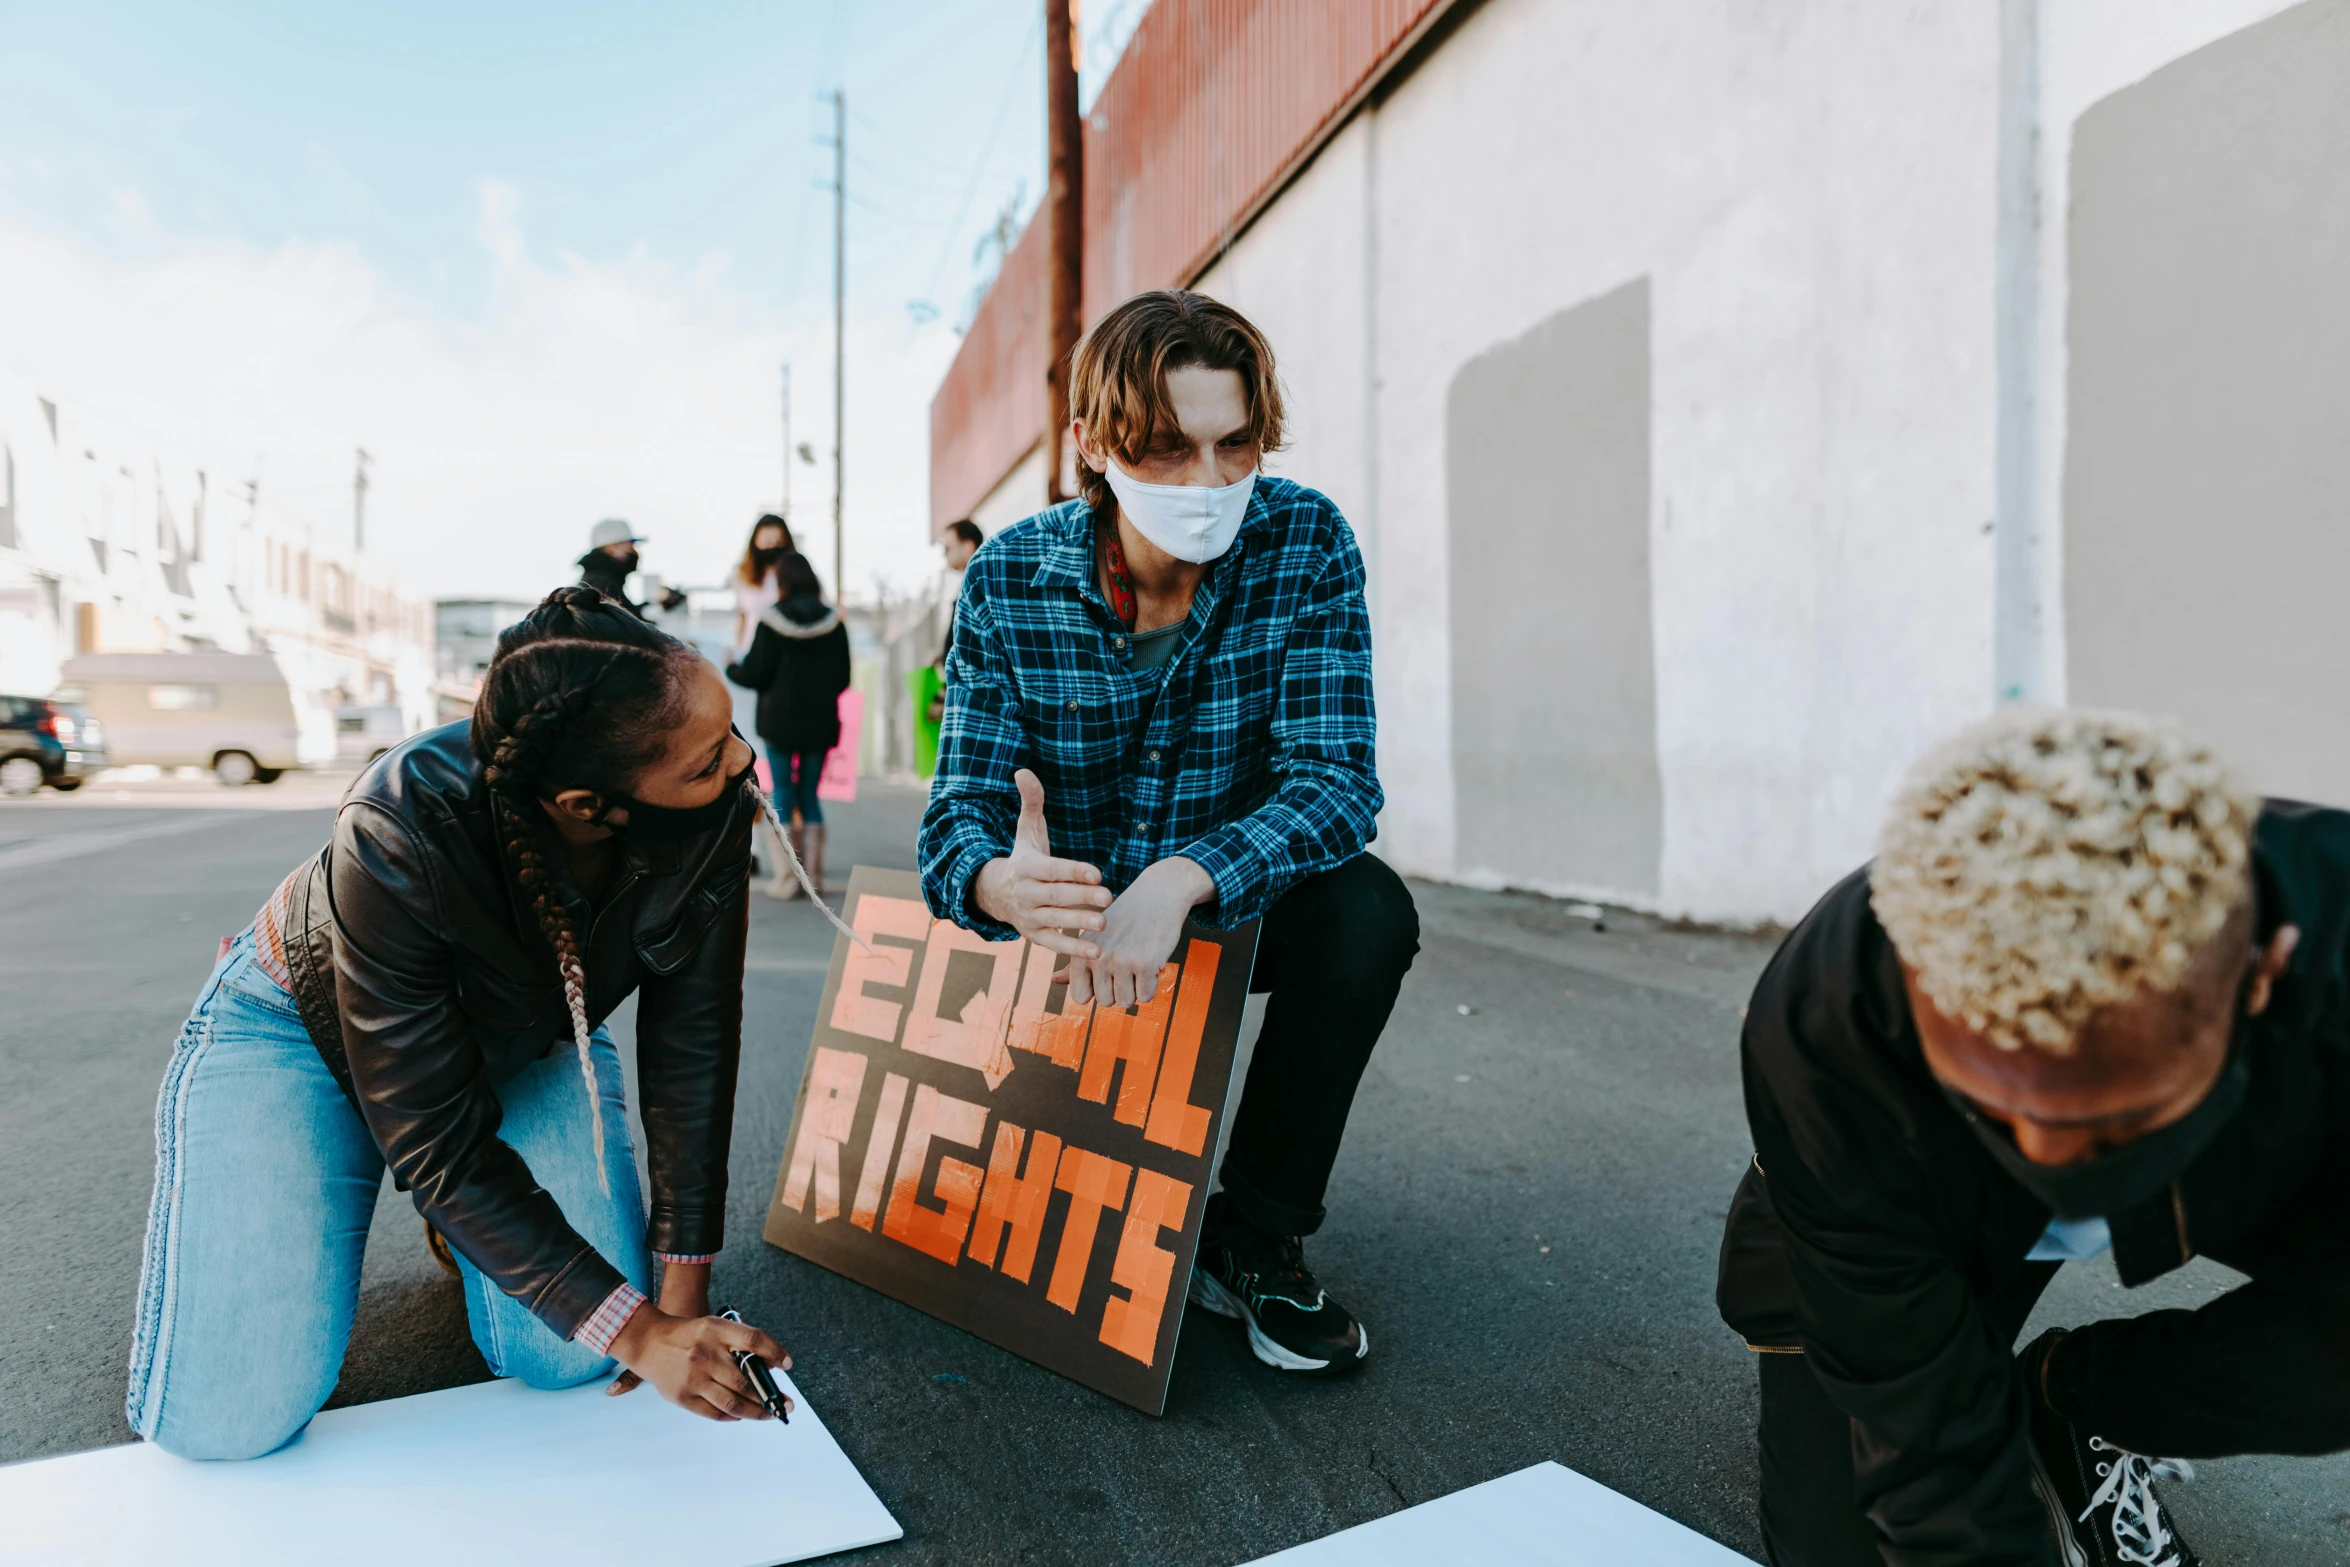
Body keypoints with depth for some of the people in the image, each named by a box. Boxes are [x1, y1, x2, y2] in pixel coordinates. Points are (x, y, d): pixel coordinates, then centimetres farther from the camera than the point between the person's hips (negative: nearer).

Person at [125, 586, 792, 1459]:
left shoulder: (715, 815, -29)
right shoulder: (402, 838, -38)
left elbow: (692, 1054, -17)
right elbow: (439, 1143, -31)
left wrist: (683, 1290, -15)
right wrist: (633, 1329, -31)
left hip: (526, 1041, 3)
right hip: (303, 1028, -2)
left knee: (572, 1363, -10)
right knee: (226, 1419, -12)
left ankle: (474, 1218, 20)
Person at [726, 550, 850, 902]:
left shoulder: (772, 620, -9)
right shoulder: (833, 622, 2)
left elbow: (756, 673, -7)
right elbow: (843, 677, 6)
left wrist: (730, 668, 13)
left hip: (781, 718, -3)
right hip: (820, 720, 3)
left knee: (783, 794, 5)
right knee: (809, 793, 11)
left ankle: (787, 877, 2)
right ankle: (814, 876, 9)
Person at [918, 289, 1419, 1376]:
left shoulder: (1306, 543, -17)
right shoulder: (1009, 580, -15)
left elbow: (1336, 778, -25)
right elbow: (957, 813, -19)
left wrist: (1180, 880, -44)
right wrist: (1000, 883, -45)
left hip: (1234, 898, 0)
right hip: (1071, 904, 1)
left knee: (1368, 912, -30)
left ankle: (1256, 1234, -8)